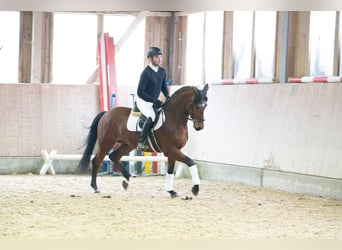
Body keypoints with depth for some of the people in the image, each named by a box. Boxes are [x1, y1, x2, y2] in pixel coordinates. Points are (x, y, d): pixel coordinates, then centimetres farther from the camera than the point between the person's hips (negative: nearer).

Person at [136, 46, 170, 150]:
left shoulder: (162, 71, 3)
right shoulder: (146, 73, -21)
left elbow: (164, 86, 17)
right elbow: (140, 92, -22)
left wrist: (167, 96, -2)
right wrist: (153, 100, -26)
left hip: (155, 101, 8)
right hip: (143, 101, -8)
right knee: (152, 116, -32)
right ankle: (141, 142, -26)